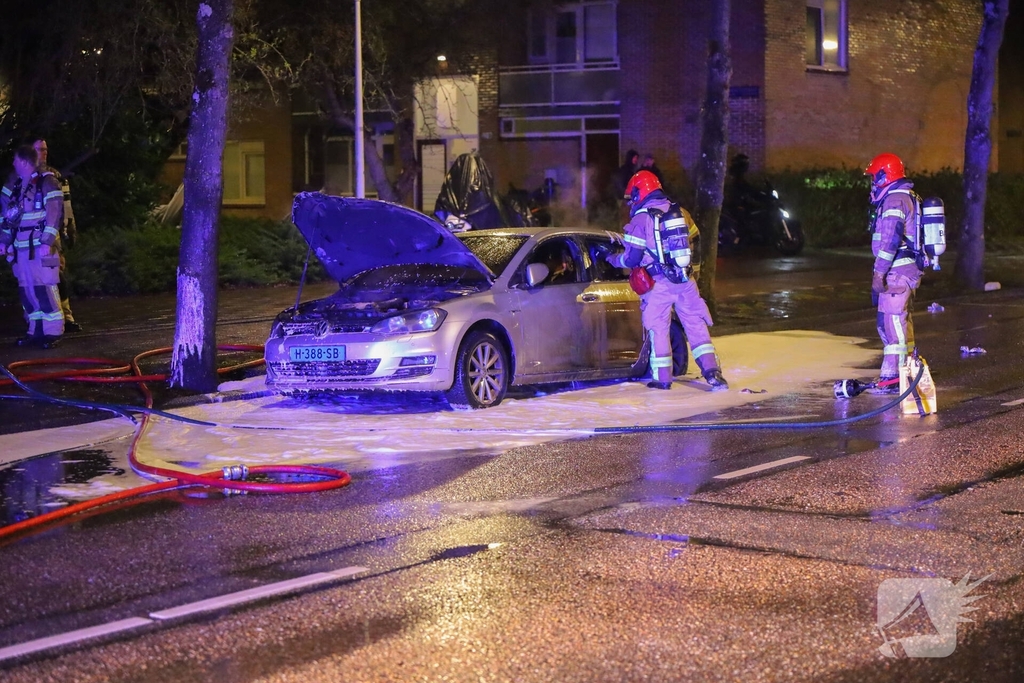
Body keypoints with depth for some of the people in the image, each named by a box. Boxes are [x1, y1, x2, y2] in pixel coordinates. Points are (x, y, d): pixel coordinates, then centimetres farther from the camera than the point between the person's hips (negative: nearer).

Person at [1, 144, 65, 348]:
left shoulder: (46, 182, -7)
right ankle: (36, 330, 13)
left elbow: (53, 214, -13)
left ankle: (53, 331, -4)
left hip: (40, 245, -7)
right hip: (21, 246, 7)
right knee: (26, 289, 6)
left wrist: (47, 242, -19)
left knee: (44, 287, -10)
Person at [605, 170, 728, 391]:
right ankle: (712, 371, 1)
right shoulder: (680, 212, 8)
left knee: (658, 329, 7)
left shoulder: (640, 220, -9)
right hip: (685, 281, 4)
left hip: (659, 284, -4)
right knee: (696, 325, 8)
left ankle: (662, 377, 9)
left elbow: (632, 258, -10)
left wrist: (612, 259, 9)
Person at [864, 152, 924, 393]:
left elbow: (890, 240, -23)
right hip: (908, 270, 11)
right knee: (901, 321, 17)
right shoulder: (909, 198, 18)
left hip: (897, 272, -11)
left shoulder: (895, 201, -15)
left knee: (891, 321, -10)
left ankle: (892, 376, -12)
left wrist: (879, 272, -22)